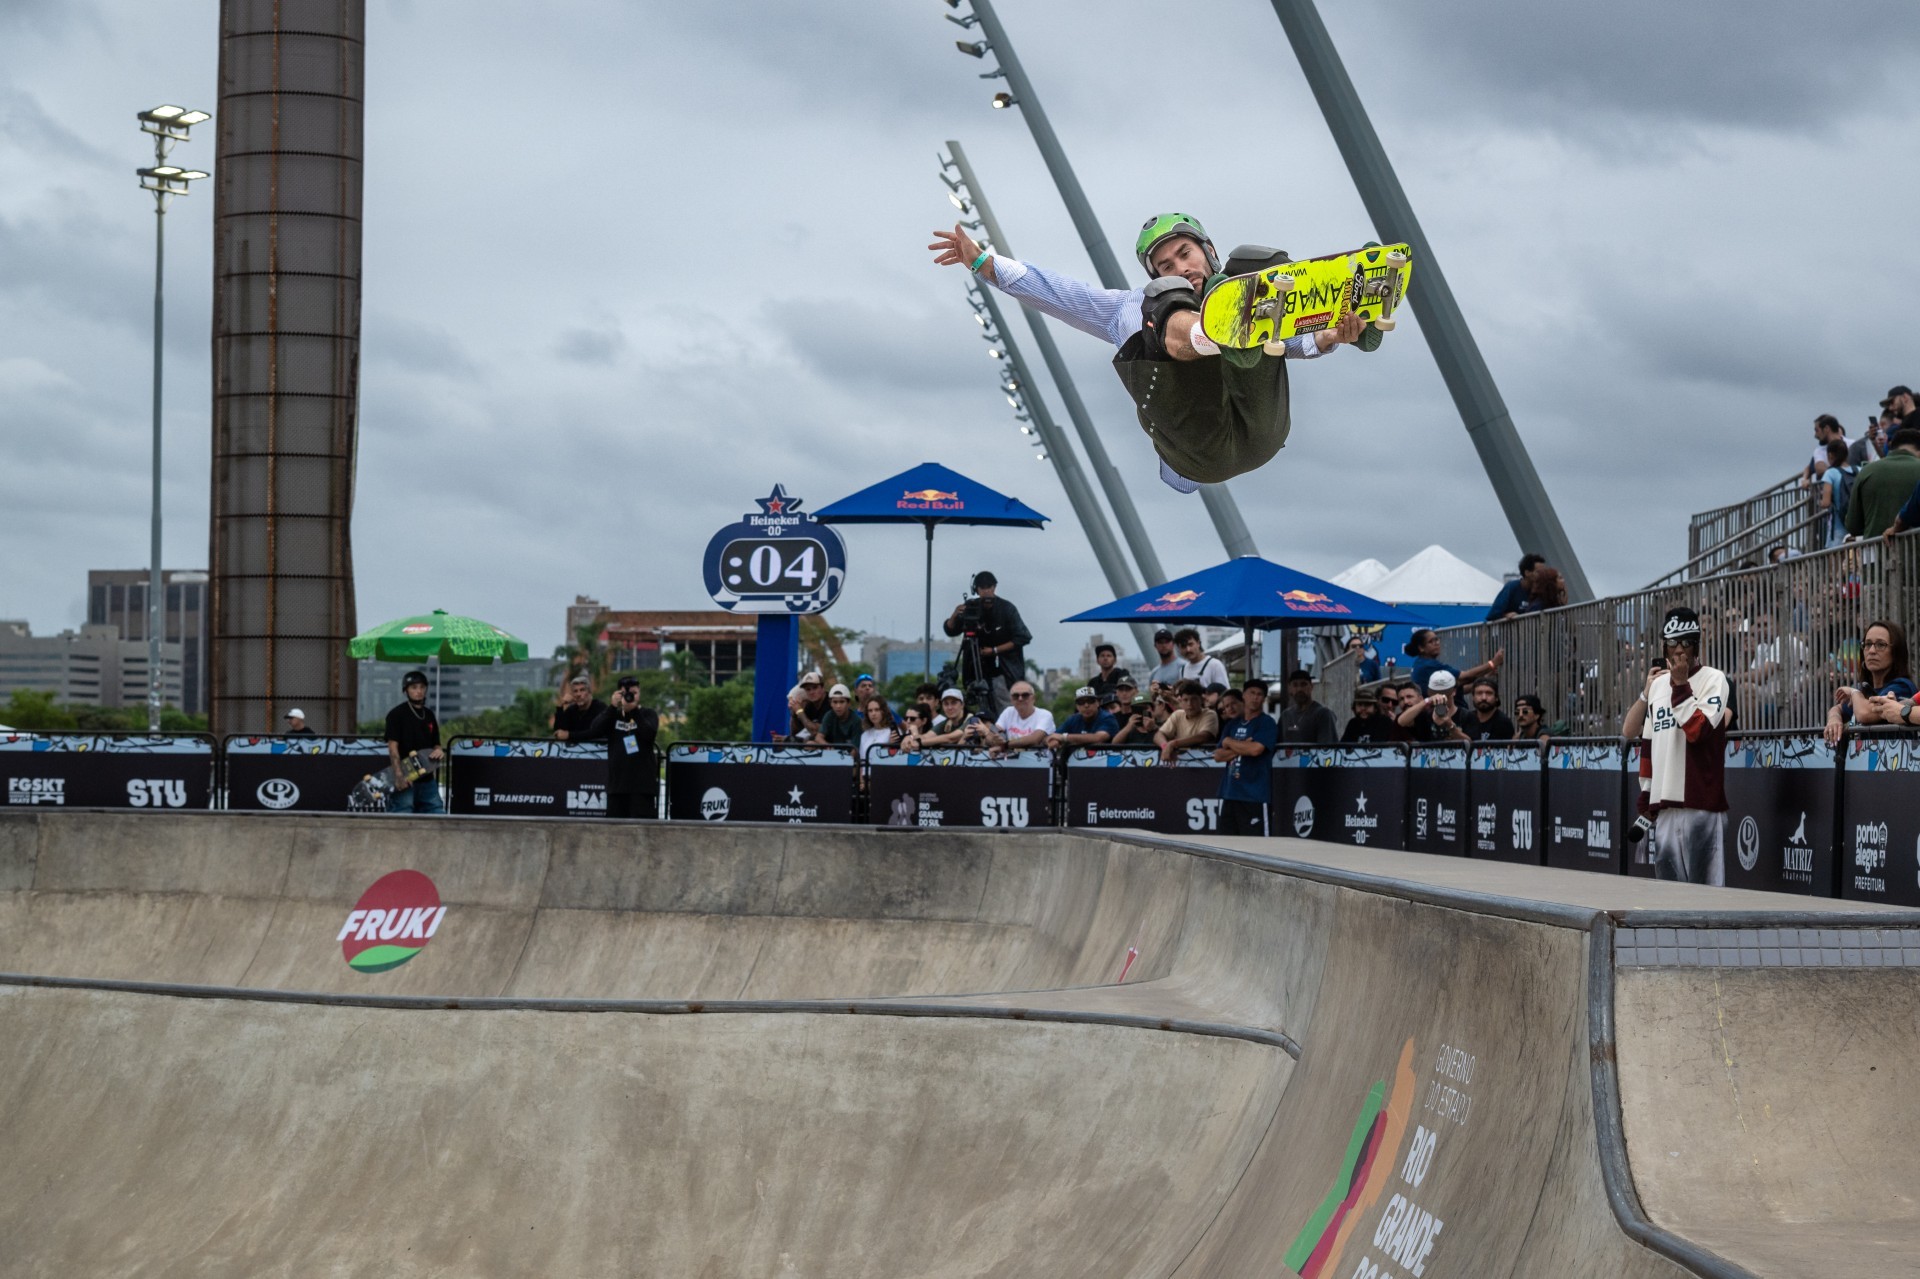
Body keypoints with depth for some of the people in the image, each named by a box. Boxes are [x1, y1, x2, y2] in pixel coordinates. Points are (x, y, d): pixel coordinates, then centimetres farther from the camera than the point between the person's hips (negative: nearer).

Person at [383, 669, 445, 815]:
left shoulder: (429, 715, 17)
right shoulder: (397, 714, -4)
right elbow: (393, 746, -12)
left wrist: (439, 752, -4)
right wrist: (398, 775, -24)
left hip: (427, 779, 7)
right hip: (404, 781, -7)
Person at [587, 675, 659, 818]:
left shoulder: (648, 714, 7)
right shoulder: (613, 715, 15)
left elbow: (649, 734, -14)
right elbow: (593, 731, -4)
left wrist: (634, 710, -18)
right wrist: (613, 707, -10)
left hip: (642, 782, -4)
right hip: (617, 782, 4)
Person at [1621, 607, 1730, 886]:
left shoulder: (1713, 679, -1)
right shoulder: (1657, 684, 18)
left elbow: (1698, 730, -15)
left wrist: (1680, 686, -12)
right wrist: (1645, 800, 18)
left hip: (1700, 803, -7)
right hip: (1664, 804, 7)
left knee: (1705, 882, -9)